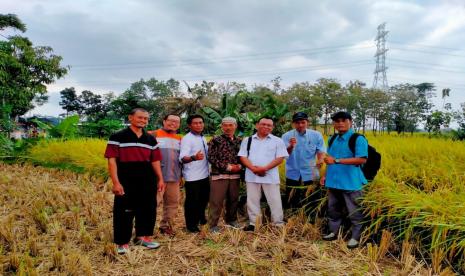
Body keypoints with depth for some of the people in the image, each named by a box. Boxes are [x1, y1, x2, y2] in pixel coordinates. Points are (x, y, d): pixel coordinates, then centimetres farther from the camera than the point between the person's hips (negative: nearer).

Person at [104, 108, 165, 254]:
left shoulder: (151, 139, 11)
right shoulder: (118, 137, -5)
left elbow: (155, 161, 14)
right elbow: (112, 160, -9)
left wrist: (160, 179, 7)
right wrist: (116, 182, -16)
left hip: (147, 181, 5)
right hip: (126, 182, -5)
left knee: (148, 209, 13)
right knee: (124, 212, 4)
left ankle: (143, 236, 32)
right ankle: (123, 242, 20)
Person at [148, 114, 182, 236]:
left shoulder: (179, 139, 15)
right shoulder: (153, 135, -3)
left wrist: (180, 174, 21)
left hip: (174, 177, 6)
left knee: (172, 202, 11)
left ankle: (166, 226, 26)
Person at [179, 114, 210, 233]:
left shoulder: (203, 138, 10)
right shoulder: (187, 139, -15)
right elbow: (182, 158, -27)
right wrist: (194, 157, -44)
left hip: (204, 175, 8)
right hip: (193, 177, -8)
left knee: (204, 199, 21)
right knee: (192, 201, 4)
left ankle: (200, 218, 41)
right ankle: (191, 225, 19)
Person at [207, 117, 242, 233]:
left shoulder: (240, 141, 10)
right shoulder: (215, 140, -4)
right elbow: (211, 158, -10)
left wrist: (239, 166, -7)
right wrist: (228, 166, -14)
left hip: (235, 175, 5)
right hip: (219, 175, -4)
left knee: (233, 199, 15)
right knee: (216, 201, -2)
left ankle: (231, 220, 33)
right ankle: (213, 224, 10)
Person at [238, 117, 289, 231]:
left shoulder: (277, 141, 3)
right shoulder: (247, 140, 9)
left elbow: (280, 158, -4)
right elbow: (243, 157, 2)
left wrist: (264, 168, -15)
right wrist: (253, 168, -14)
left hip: (270, 176, -2)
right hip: (252, 175, 2)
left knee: (274, 201, 2)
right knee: (252, 200, 10)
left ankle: (279, 224, 14)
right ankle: (253, 223, 22)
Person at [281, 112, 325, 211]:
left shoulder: (316, 135, -5)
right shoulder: (287, 136, -8)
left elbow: (321, 151, -6)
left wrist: (320, 161, -28)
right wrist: (291, 146, -40)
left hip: (310, 174, 1)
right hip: (293, 174, 0)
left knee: (311, 202, 15)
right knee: (290, 202, 11)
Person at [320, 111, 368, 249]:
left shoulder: (358, 139, -11)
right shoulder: (333, 139, 12)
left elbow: (362, 159, -22)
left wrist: (337, 160, -24)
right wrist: (326, 175, 12)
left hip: (351, 183, -7)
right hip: (334, 181, 7)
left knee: (354, 212, 3)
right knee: (333, 210, 18)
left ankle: (355, 237, 19)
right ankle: (333, 232, 33)